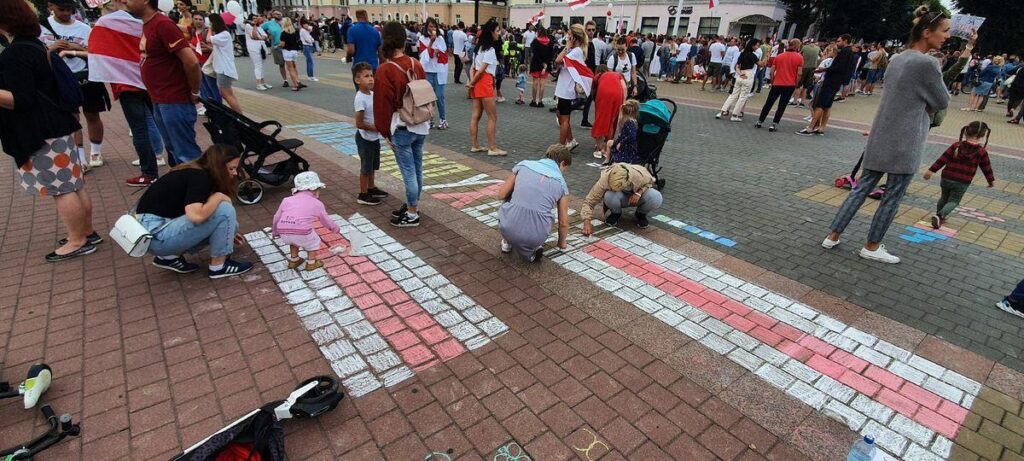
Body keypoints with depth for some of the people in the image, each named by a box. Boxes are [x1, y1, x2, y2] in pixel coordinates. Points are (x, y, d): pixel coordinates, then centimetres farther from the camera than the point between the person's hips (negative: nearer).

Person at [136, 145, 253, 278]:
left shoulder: (195, 172, 11)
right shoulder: (200, 177, -16)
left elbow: (202, 213, 24)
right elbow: (195, 216, -32)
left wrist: (228, 232, 31)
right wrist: (219, 196, -15)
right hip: (157, 235, -9)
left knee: (230, 223, 11)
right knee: (225, 210, -16)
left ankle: (170, 257, 13)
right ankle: (218, 266, -2)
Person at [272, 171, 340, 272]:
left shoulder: (287, 200, 20)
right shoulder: (317, 203, 13)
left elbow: (276, 218, 21)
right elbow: (326, 221, 24)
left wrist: (274, 232, 39)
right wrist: (336, 229, 44)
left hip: (284, 235, 4)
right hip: (302, 233, -4)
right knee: (314, 241, 27)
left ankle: (293, 260, 41)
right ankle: (311, 263, 29)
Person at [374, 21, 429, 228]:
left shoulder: (385, 71, -14)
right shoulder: (416, 65, 3)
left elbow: (383, 104, -11)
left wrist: (385, 131, 0)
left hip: (402, 129, -6)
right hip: (421, 126, 7)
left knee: (408, 172, 1)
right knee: (417, 169, 15)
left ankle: (412, 215, 11)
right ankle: (413, 206, 31)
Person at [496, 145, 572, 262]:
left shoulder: (524, 164, 7)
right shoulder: (561, 183, 8)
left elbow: (501, 195, 9)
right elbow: (563, 222, 14)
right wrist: (562, 243, 33)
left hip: (507, 228, 1)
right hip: (536, 235, 0)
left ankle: (507, 242, 34)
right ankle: (532, 247, 15)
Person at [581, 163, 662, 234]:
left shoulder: (640, 175, -33)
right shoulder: (604, 180, -33)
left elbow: (650, 181, -8)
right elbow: (589, 200, -28)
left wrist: (639, 192, -28)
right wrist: (587, 222, -42)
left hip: (636, 196, 0)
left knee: (656, 198, -32)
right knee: (610, 196, -37)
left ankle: (641, 214, 1)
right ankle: (615, 213, -2)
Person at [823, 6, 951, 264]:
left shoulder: (897, 59, 11)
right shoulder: (926, 63, -15)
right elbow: (942, 102, -5)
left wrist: (922, 109, 9)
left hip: (880, 138, 8)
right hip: (904, 143, -8)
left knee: (862, 188, 11)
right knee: (893, 197, 4)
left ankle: (833, 236, 11)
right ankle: (871, 247, 14)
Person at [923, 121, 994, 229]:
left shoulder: (956, 146, -3)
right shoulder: (982, 152, -2)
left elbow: (943, 159, -7)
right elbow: (986, 167, 8)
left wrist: (931, 170, -4)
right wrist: (991, 180, 22)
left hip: (946, 178, 1)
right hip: (962, 183, -1)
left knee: (944, 197, 20)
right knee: (953, 201, 6)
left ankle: (939, 216, 28)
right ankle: (940, 216, -18)